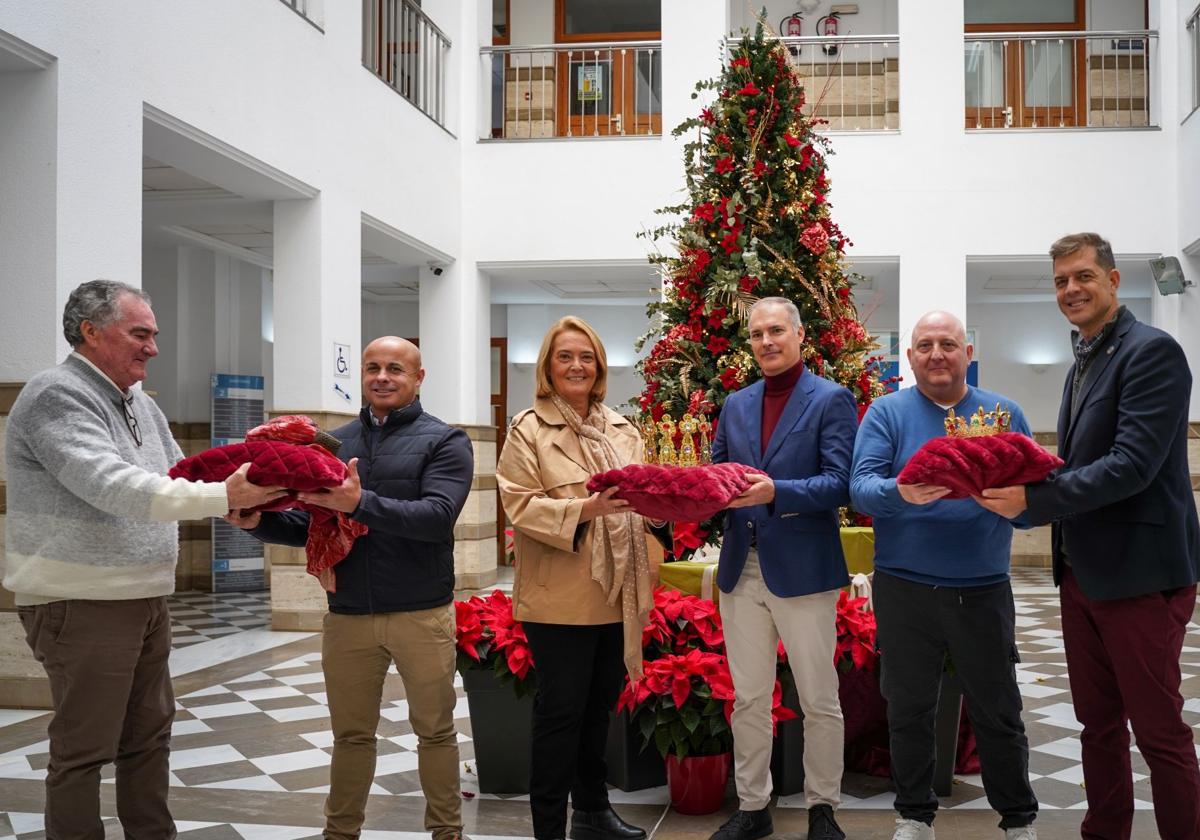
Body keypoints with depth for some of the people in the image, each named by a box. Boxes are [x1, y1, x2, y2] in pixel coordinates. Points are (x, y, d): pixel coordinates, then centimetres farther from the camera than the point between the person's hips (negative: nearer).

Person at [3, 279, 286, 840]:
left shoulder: (139, 403, 14)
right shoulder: (57, 396, -15)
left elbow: (178, 478, 18)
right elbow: (113, 487, -27)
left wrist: (240, 498, -1)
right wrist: (224, 496, -29)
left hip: (144, 600, 9)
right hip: (82, 605, -9)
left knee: (149, 734, 17)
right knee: (84, 750, -1)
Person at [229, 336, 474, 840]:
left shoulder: (444, 441, -2)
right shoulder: (336, 443, 11)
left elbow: (438, 516, -18)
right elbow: (311, 527, 10)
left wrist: (362, 504, -28)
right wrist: (260, 522, -9)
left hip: (422, 614, -3)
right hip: (347, 615, 3)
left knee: (435, 729, 9)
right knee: (351, 733, 13)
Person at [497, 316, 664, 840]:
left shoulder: (622, 430, 14)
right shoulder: (528, 429, -3)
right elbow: (521, 506, -12)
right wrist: (585, 509, -25)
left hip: (615, 595, 6)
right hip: (559, 596, -6)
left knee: (600, 706, 16)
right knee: (561, 712, -1)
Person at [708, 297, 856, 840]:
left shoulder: (831, 400, -4)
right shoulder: (735, 405, 13)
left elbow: (840, 484, -13)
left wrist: (776, 492, -27)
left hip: (802, 570, -5)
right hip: (741, 569, 5)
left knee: (819, 701, 7)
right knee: (748, 699, 12)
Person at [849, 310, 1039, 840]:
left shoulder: (1003, 413, 6)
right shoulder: (887, 412, 1)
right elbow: (860, 488, -10)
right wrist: (901, 493, -30)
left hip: (983, 589, 1)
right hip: (905, 590, -1)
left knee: (998, 712, 10)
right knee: (908, 710, 10)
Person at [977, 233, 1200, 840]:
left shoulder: (1151, 352, -13)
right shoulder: (1082, 363, 15)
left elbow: (1133, 465, -22)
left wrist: (1033, 499, -24)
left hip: (1139, 574, -9)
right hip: (1082, 572, 9)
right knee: (1098, 723, 16)